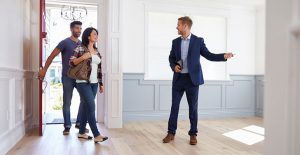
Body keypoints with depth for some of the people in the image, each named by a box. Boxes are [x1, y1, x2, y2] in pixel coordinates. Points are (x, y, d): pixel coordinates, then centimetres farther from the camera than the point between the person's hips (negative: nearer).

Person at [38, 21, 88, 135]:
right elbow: (52, 56, -4)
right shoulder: (65, 42, -4)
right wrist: (44, 69, -9)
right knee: (67, 102, 2)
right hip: (68, 77, -5)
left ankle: (79, 123, 18)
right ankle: (67, 126, 14)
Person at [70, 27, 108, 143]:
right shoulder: (80, 48, -4)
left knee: (86, 107, 10)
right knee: (91, 107, -10)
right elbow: (71, 62, -8)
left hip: (94, 83, 7)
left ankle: (81, 132, 21)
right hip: (83, 83, -6)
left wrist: (101, 83, 14)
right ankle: (96, 135, -5)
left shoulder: (96, 51, 13)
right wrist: (83, 57, -22)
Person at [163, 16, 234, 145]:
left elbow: (209, 56, 0)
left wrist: (224, 56, -14)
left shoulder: (198, 41, 0)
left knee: (193, 107, 4)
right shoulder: (175, 42, 9)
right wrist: (174, 66, -5)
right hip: (178, 78, 3)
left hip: (192, 79, -3)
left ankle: (193, 134, 19)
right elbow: (171, 58, 16)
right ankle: (171, 133, 17)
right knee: (174, 106, 6)